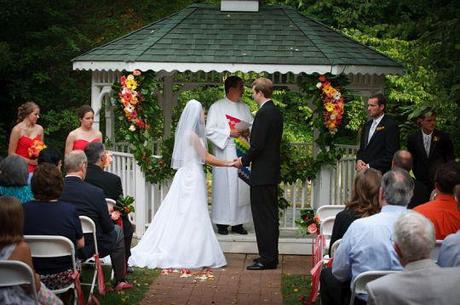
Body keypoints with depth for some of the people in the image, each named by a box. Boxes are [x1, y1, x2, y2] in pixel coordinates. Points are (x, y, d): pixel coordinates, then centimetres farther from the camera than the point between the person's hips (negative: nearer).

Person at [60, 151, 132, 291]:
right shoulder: (95, 192, -23)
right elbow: (108, 227, -11)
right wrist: (107, 215, 12)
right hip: (89, 247, -4)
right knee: (117, 231, 25)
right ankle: (120, 281, 34)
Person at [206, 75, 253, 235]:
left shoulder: (244, 108, 15)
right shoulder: (217, 107, -1)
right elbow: (209, 130, -7)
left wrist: (248, 132, -6)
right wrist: (229, 133, -15)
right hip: (224, 154, -5)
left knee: (241, 187, 4)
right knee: (224, 187, -4)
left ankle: (238, 222, 11)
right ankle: (222, 223, 3)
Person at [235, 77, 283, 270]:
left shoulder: (263, 114, -18)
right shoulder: (276, 112, 12)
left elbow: (257, 145, -21)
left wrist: (244, 160, -6)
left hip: (262, 174, -10)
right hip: (273, 171, 10)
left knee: (263, 216, -4)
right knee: (271, 215, 14)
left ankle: (267, 258, -1)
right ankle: (271, 256, 22)